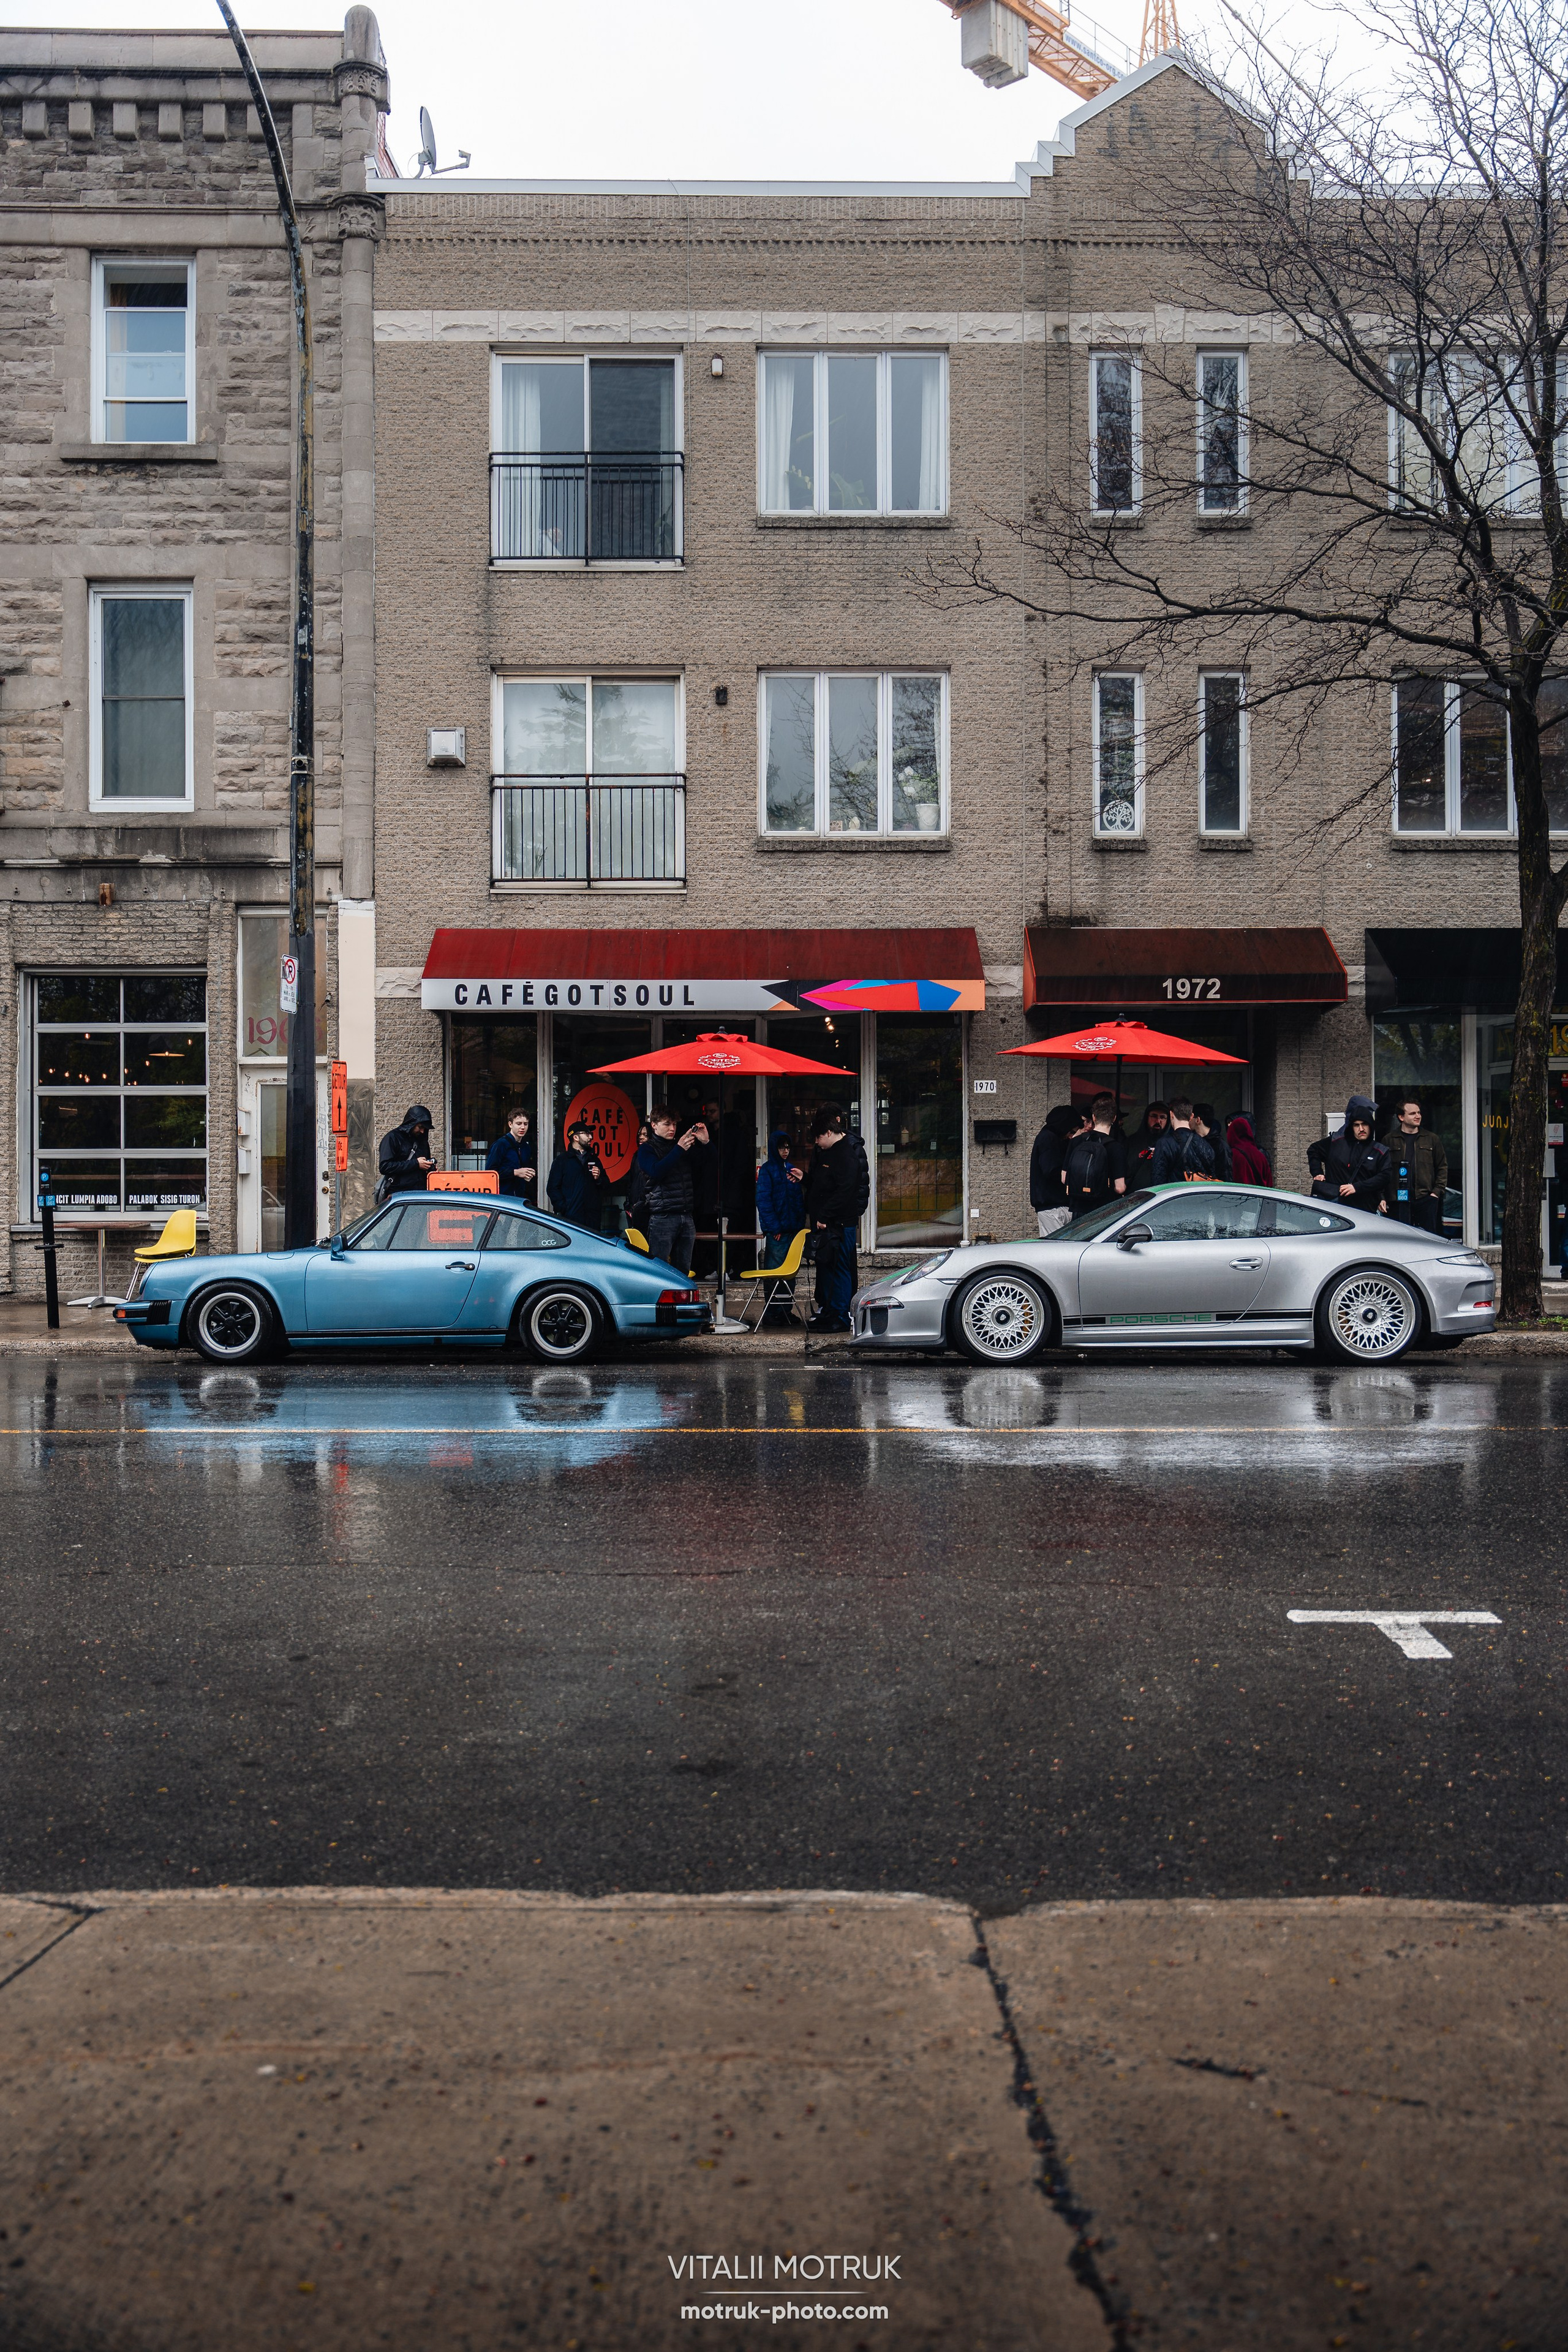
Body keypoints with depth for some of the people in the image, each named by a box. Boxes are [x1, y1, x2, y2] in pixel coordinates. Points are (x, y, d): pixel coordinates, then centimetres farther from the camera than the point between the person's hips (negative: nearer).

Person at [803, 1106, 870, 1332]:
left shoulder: (847, 1153, -17)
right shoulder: (827, 1151, 15)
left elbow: (845, 1191, -23)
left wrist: (824, 1216, -21)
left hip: (840, 1222, -10)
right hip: (825, 1221, 11)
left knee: (839, 1267, -6)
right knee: (825, 1265, 15)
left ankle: (840, 1318, -2)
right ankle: (826, 1311, 24)